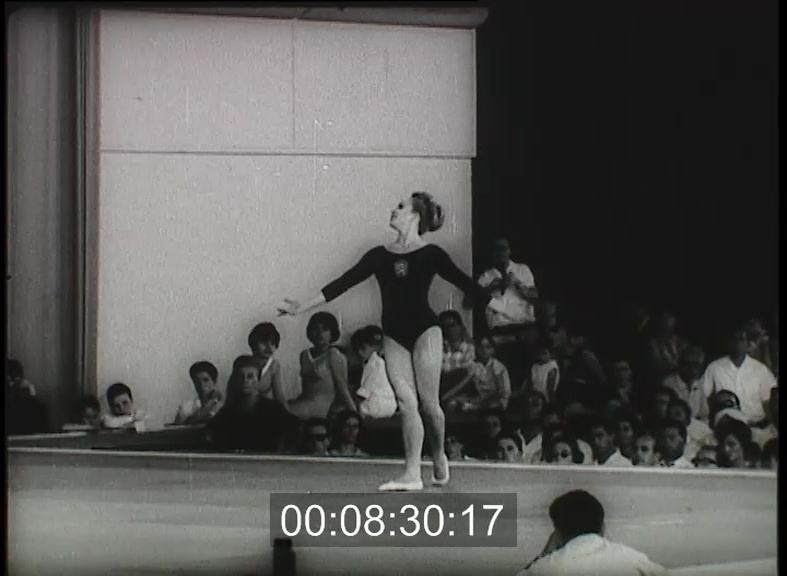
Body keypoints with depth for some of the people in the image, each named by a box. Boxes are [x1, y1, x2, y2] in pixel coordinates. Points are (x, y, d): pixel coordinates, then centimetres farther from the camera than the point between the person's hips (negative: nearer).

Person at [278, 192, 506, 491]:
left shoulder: (431, 254, -2)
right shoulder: (380, 256, 8)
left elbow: (465, 284, 2)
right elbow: (343, 282, 8)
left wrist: (506, 309, 1)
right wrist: (303, 307, 5)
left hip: (424, 331, -3)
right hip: (394, 335, 3)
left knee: (429, 404, -3)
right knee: (406, 402, -4)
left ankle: (439, 458, 22)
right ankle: (412, 474, -6)